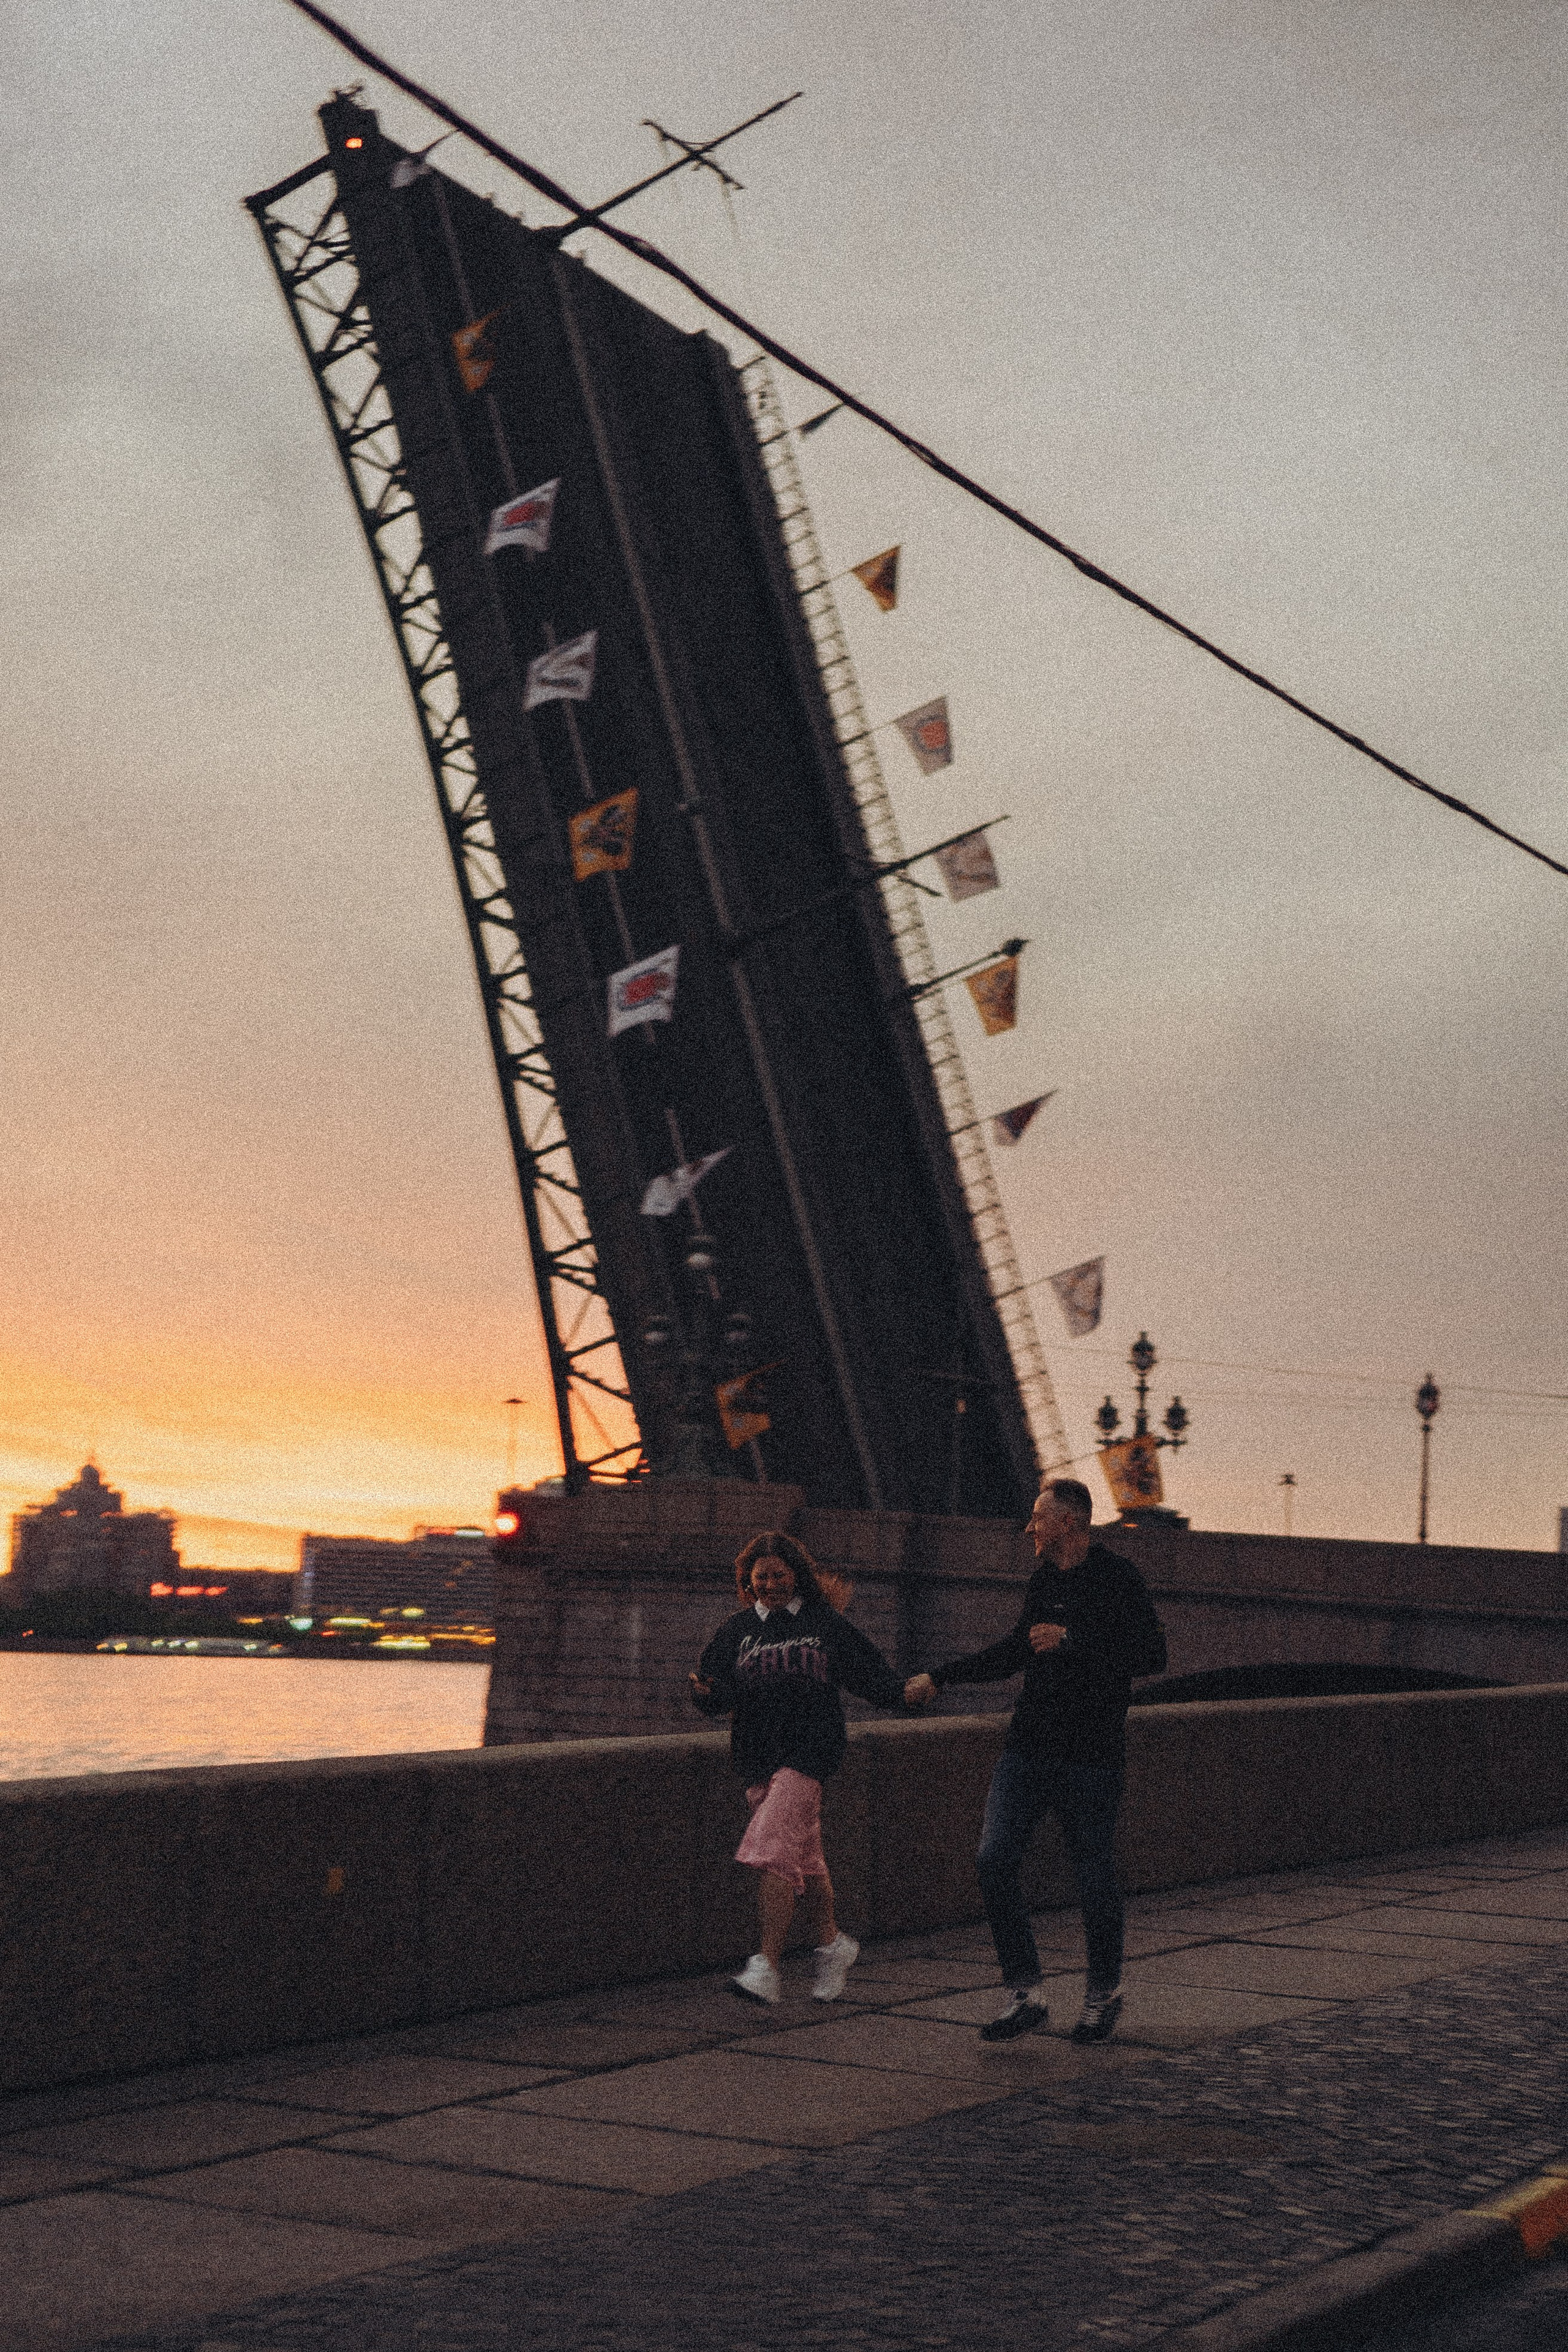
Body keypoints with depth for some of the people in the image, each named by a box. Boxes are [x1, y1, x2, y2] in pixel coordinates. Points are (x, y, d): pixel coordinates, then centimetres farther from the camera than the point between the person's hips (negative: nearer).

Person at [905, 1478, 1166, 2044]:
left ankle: (1103, 1994, 23)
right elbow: (1016, 1651, 26)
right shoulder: (1044, 1578, 14)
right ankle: (1024, 1996, 2)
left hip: (1091, 1754, -6)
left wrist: (1074, 1640, -21)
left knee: (1093, 1877, 1)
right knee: (995, 1860, -6)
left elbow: (1152, 1655, -17)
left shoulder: (1117, 1578, -8)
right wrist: (940, 1677, 25)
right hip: (1029, 1745, 6)